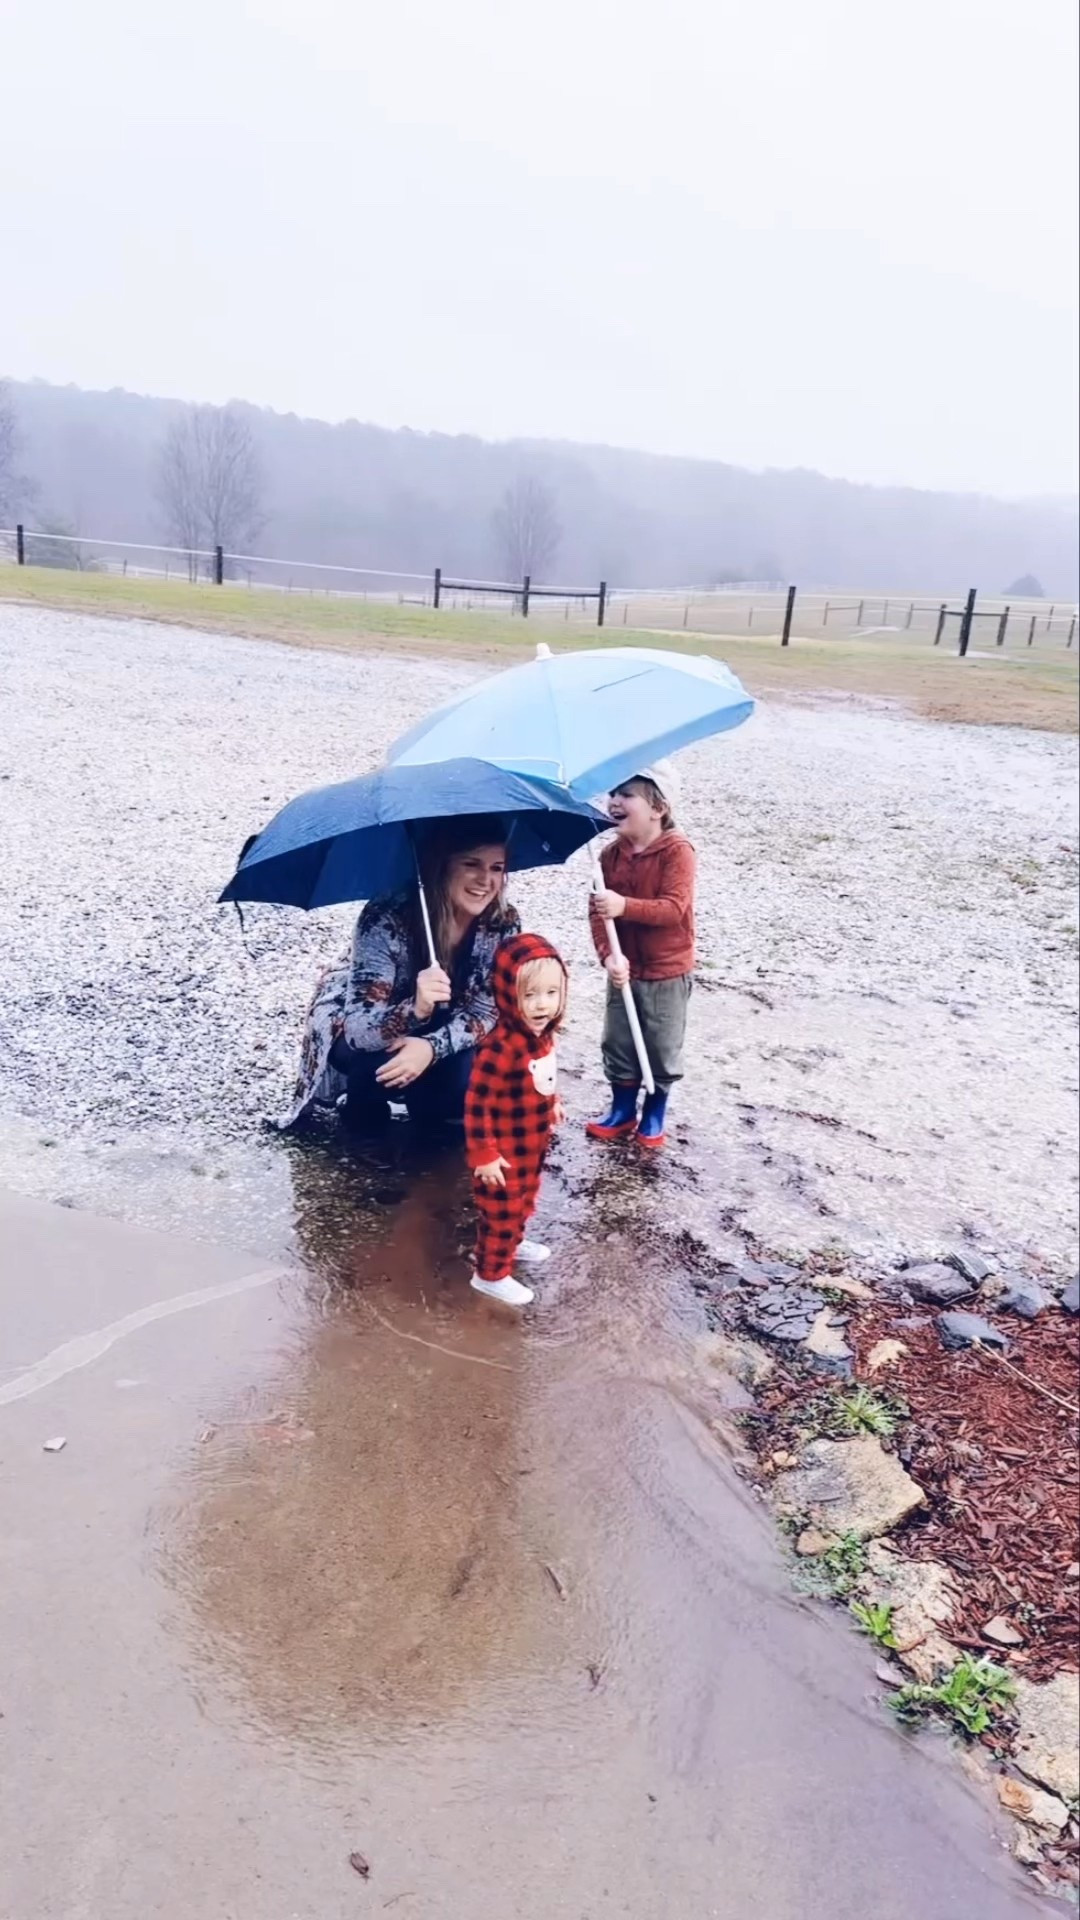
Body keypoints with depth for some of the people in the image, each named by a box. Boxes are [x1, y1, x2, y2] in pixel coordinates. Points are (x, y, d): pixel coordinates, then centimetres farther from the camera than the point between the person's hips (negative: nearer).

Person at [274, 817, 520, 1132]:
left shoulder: (503, 923, -22)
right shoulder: (386, 919, -34)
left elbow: (487, 1012, -16)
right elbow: (358, 1030, -37)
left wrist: (432, 1046, -35)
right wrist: (416, 1009, -57)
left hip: (439, 1028, 3)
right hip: (356, 1038, -3)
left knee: (469, 1082, -26)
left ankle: (427, 1109, 11)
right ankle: (365, 1107, 0)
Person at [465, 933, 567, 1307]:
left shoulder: (543, 1033, -7)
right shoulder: (500, 1047, -34)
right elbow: (477, 1104, -29)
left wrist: (552, 1104, 24)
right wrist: (484, 1155, -25)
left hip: (533, 1145, 8)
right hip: (505, 1152, -8)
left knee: (524, 1201, 29)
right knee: (502, 1212, 9)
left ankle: (513, 1242, 54)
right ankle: (491, 1274, 29)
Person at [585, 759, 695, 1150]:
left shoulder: (677, 851, -17)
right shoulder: (611, 853, -3)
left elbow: (673, 908, -26)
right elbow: (598, 912, -7)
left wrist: (624, 906, -38)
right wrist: (609, 956, -22)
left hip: (668, 973, -5)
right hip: (624, 969, 5)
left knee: (662, 1049, 10)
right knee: (617, 1044, 13)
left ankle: (654, 1116, 29)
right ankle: (622, 1111, 31)